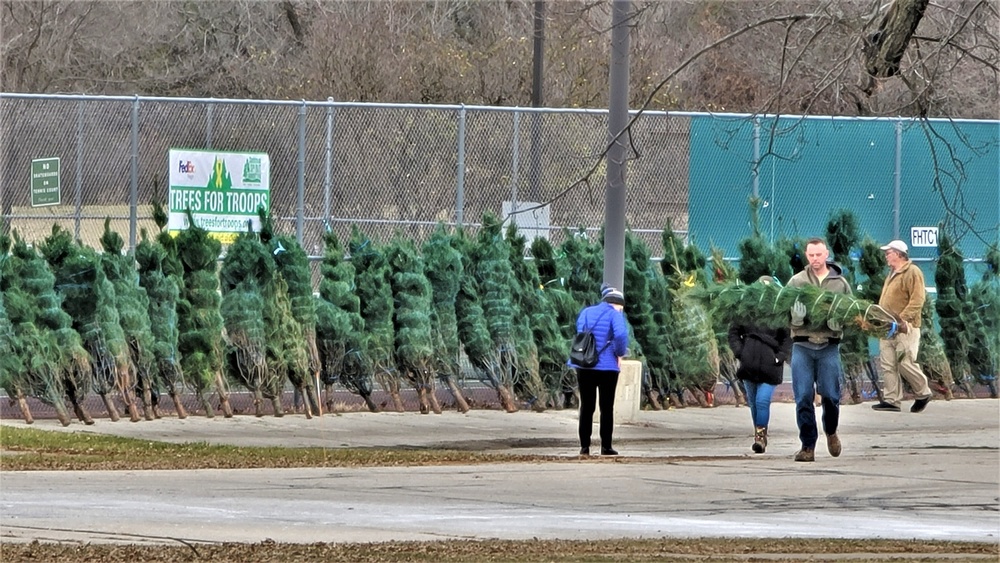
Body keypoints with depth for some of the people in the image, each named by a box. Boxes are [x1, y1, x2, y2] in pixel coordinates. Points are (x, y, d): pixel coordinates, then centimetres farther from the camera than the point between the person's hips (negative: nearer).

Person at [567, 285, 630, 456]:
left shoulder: (585, 313, 11)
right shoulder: (614, 315, -6)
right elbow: (621, 334, -23)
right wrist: (620, 353, -6)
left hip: (584, 366, 4)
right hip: (607, 367, -4)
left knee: (586, 407, 9)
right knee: (607, 407, 5)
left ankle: (584, 446, 4)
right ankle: (606, 446, 4)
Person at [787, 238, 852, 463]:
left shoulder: (840, 284, 10)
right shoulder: (796, 282, 8)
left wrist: (839, 320, -11)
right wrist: (795, 315, -18)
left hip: (829, 348, 0)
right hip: (802, 346, 0)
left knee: (830, 395, 0)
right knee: (803, 398, -4)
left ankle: (831, 432, 29)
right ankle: (808, 446, 3)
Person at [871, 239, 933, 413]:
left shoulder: (912, 272, -9)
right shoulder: (892, 274, 20)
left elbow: (917, 300, -17)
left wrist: (903, 318, -25)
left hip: (905, 328, -9)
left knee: (906, 363, -8)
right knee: (888, 365, 3)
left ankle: (923, 394, 10)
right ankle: (891, 400, 3)